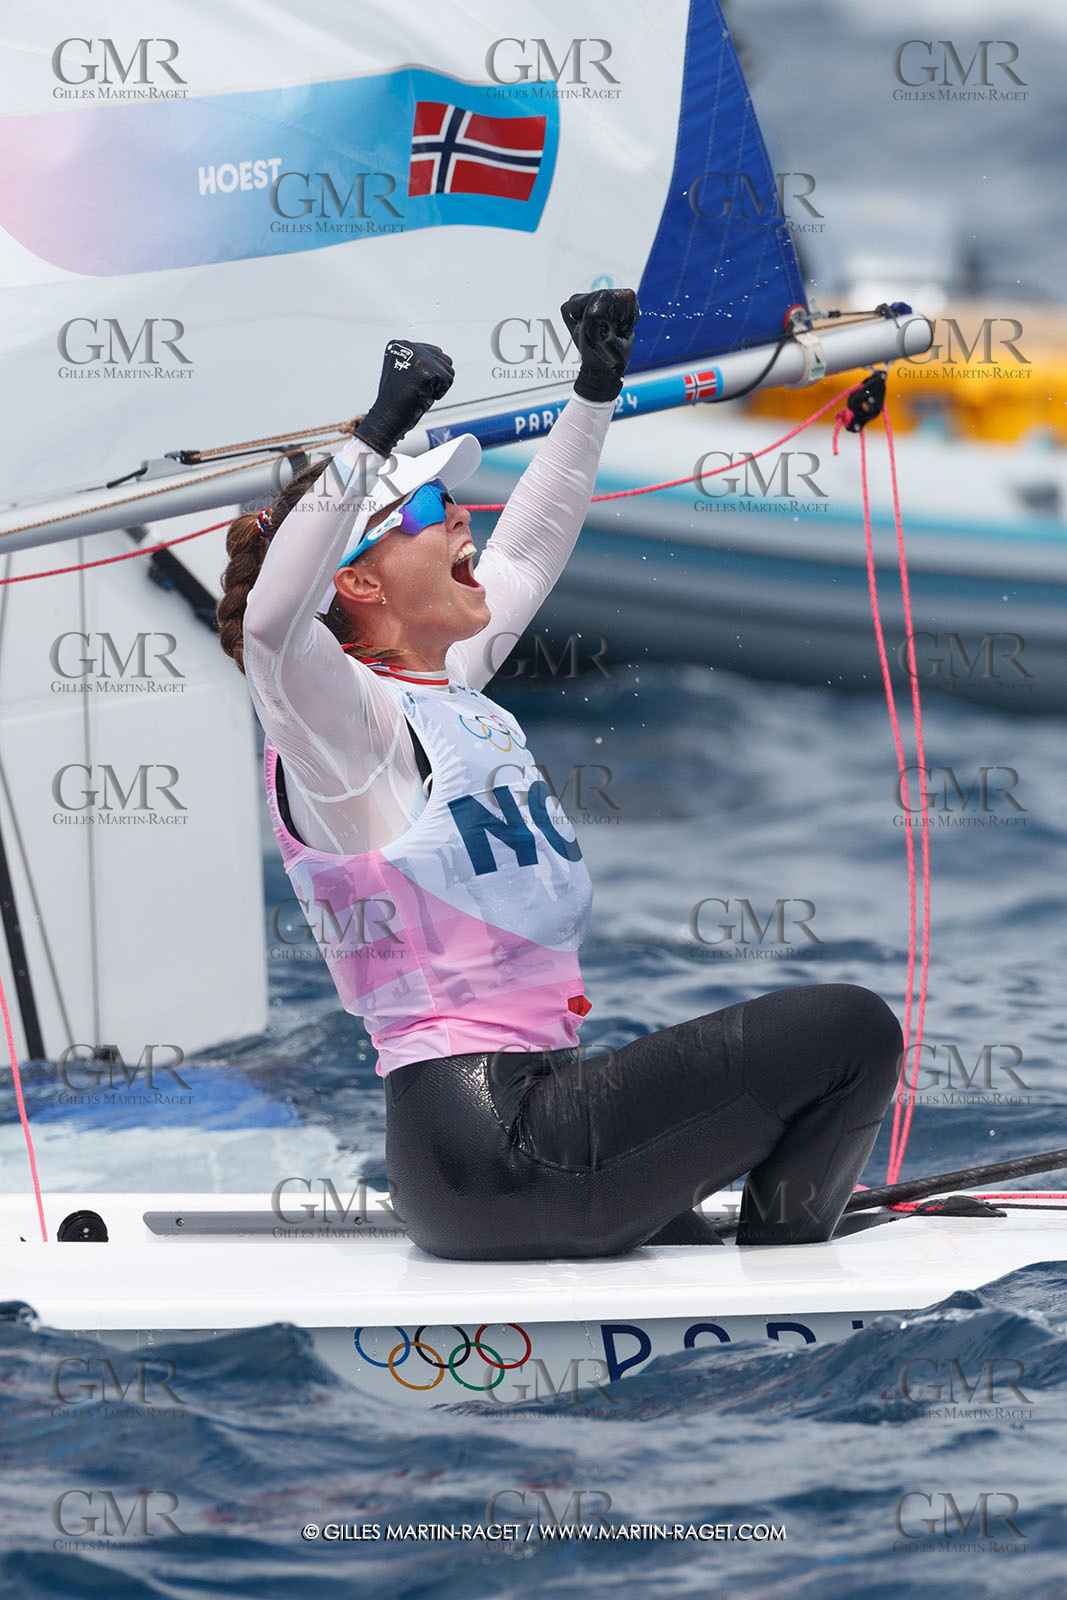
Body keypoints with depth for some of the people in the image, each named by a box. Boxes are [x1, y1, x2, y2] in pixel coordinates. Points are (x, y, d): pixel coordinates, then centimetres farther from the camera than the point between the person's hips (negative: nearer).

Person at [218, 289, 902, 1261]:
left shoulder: (447, 690, 15)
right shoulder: (345, 721, -12)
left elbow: (527, 551, 32)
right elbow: (271, 622, -34)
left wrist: (598, 387, 30)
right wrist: (378, 434, -37)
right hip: (492, 1149, -10)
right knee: (851, 1029, -7)